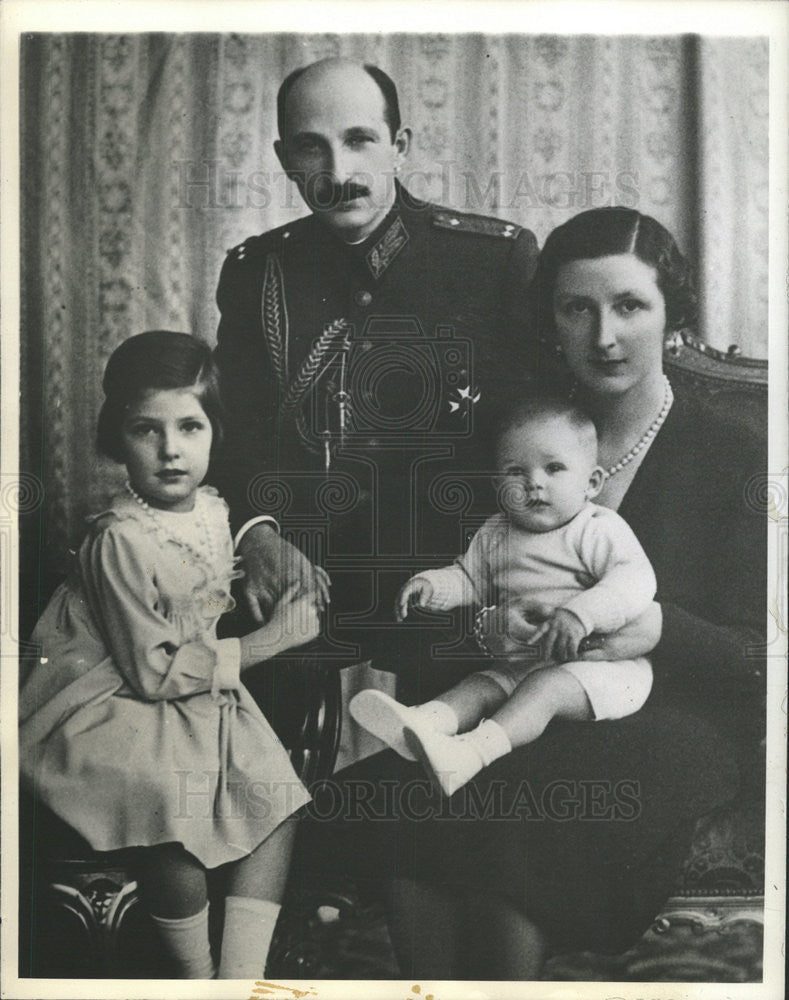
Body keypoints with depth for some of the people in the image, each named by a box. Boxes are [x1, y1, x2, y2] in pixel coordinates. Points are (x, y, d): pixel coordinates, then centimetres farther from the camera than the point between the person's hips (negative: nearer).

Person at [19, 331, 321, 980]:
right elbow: (155, 672, -22)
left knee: (277, 790, -6)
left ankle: (242, 977, -1)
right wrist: (268, 641, -17)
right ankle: (197, 976, -6)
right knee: (177, 800, -30)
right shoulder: (119, 540, -22)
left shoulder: (213, 509, 2)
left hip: (196, 691, 8)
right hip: (110, 704, -8)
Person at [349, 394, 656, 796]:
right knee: (484, 685, -17)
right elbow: (470, 579, 25)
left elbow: (636, 580, -20)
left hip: (605, 661, -6)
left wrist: (581, 613, -36)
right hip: (524, 659, 6)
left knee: (547, 685, -30)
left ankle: (474, 750, -47)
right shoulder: (494, 535, 12)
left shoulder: (597, 529, -7)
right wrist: (436, 584, 2)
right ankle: (422, 722, -40)